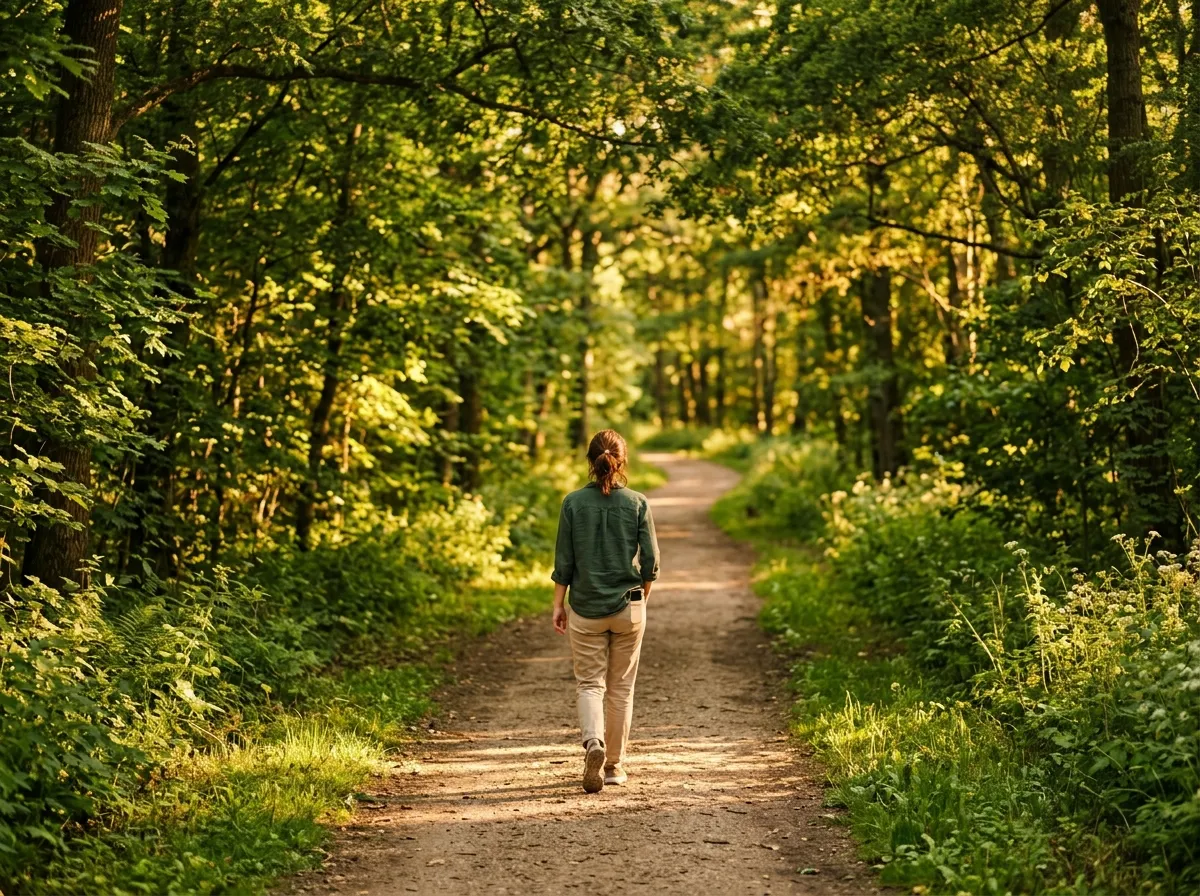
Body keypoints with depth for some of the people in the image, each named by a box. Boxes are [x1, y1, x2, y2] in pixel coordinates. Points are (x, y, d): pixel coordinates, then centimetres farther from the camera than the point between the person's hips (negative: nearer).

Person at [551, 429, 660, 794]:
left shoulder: (574, 503, -6)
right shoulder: (637, 503, -5)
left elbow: (563, 561, -4)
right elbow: (650, 561, -2)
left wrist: (558, 604, 6)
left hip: (586, 609, 0)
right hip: (628, 607, 1)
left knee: (589, 684, 7)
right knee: (621, 687, 11)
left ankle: (593, 742, -19)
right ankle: (615, 765, 17)